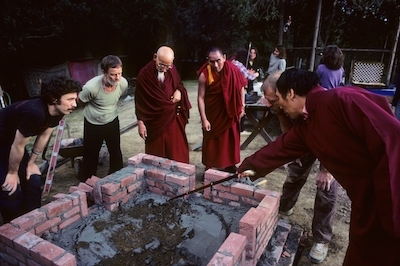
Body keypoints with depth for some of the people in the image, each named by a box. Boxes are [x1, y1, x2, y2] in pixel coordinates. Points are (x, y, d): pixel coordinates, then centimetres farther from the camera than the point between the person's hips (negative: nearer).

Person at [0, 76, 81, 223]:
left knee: (33, 182, 7)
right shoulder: (35, 112, -39)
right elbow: (17, 147, -27)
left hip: (15, 141, 8)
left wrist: (31, 163, 7)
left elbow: (43, 136, 0)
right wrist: (12, 173, -12)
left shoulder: (57, 112, -14)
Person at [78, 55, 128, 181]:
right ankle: (85, 181, 36)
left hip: (112, 122, 3)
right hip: (93, 124, -3)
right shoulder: (91, 86, -33)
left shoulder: (123, 83, -22)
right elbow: (81, 101, -10)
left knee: (116, 153, 15)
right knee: (91, 155, 12)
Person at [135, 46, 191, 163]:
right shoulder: (144, 74, -14)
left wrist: (179, 91, -10)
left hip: (173, 120, 3)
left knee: (176, 153, 11)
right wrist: (140, 122, -7)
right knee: (157, 156, 11)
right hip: (155, 121, -3)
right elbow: (140, 101, -8)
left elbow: (179, 84, 14)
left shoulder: (172, 70, -4)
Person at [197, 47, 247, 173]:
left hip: (229, 111, 2)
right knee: (211, 141, 7)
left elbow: (241, 87, 1)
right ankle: (209, 168, 22)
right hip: (212, 112, -2)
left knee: (230, 138, 14)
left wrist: (242, 106, 0)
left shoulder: (233, 69, -14)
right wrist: (204, 119, -17)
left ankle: (230, 165, 32)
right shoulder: (204, 75, -20)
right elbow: (201, 97, -16)